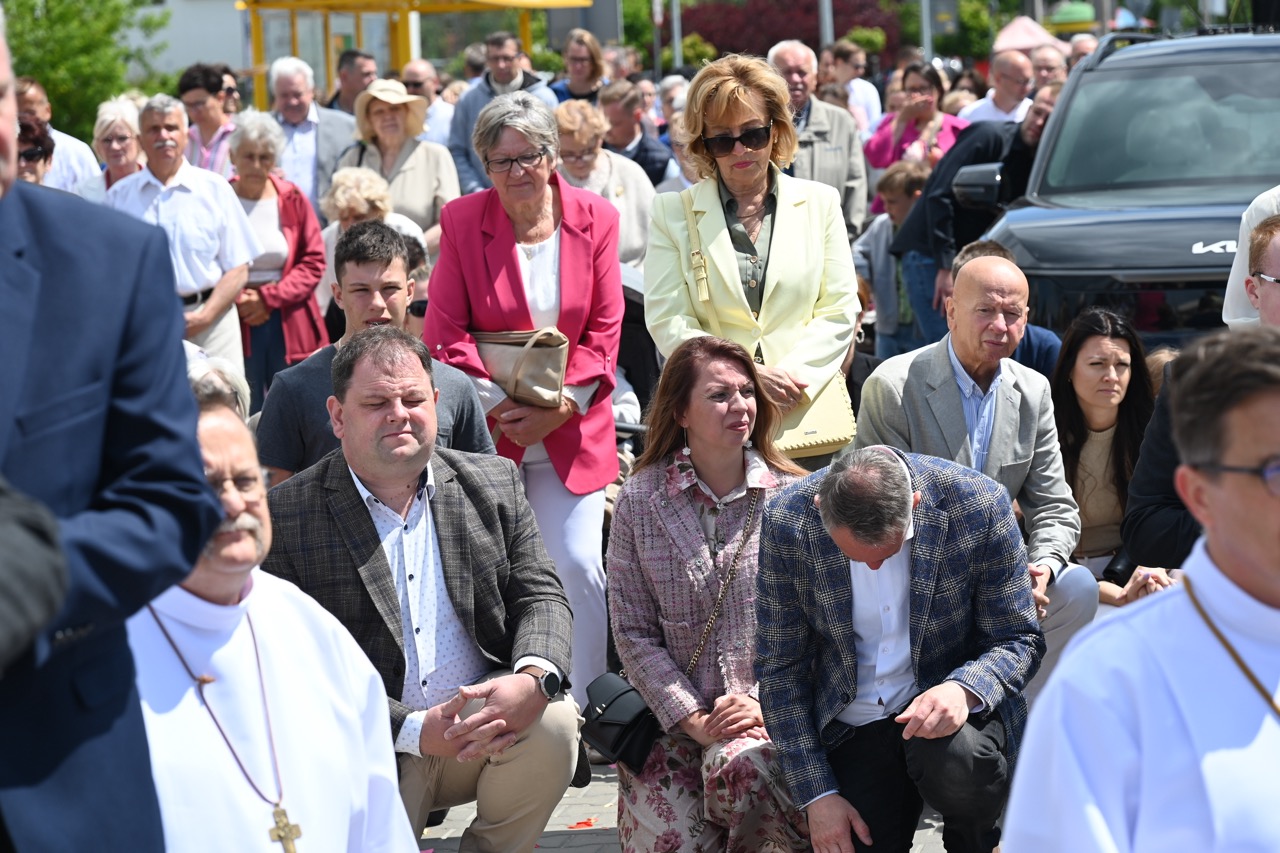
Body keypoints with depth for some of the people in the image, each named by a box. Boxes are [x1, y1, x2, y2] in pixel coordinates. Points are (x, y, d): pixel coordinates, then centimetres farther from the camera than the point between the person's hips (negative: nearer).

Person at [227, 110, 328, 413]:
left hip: (289, 327, 2)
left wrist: (270, 298, -8)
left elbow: (314, 262, 2)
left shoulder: (292, 200, 4)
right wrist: (239, 300, -13)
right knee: (245, 419, 0)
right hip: (237, 325, -2)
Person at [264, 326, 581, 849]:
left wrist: (533, 678, -19)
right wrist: (415, 730, -18)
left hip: (485, 727, 3)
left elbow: (540, 596, 6)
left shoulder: (494, 483, 9)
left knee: (554, 721, -26)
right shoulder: (286, 515, -4)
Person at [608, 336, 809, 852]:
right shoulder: (640, 500, 2)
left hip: (770, 717, -1)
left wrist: (767, 703, -13)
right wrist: (693, 720, -10)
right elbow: (633, 631, 0)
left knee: (738, 764, -35)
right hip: (671, 718, 1)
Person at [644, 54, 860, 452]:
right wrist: (750, 375, -12)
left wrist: (788, 374, -8)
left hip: (808, 412, 1)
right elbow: (667, 322, 1)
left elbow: (840, 309, 9)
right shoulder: (672, 212, 8)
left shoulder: (820, 202, 13)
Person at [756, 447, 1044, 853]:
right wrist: (817, 793, -8)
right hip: (853, 725, 1)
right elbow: (780, 667, -4)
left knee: (958, 765, -32)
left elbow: (1018, 640, -8)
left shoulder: (980, 506, -18)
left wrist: (965, 690, -31)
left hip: (950, 708, -1)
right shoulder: (786, 523, -13)